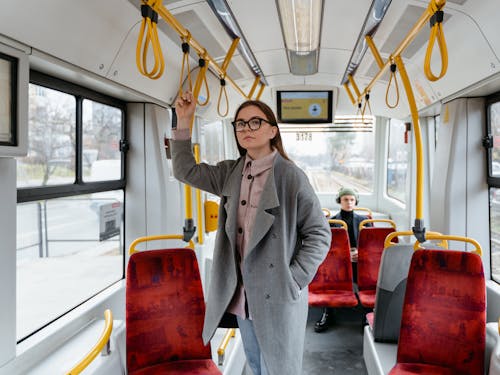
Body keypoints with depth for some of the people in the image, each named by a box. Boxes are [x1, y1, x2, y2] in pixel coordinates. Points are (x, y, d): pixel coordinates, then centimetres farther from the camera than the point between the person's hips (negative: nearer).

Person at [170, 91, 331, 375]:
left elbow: (319, 234, -10)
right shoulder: (231, 172, 4)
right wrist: (183, 121, 4)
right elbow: (186, 170, 12)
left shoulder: (291, 176, -14)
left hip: (278, 296, -6)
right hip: (244, 294, 6)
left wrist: (294, 280, -15)